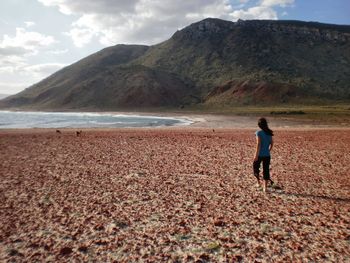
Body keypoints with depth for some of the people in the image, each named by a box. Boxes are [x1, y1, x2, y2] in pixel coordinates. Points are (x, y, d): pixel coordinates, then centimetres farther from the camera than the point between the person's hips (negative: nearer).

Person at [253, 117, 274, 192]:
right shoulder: (269, 133, 5)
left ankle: (258, 182, 25)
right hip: (267, 155, 5)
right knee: (266, 170, 8)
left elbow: (258, 144, -18)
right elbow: (272, 143, 11)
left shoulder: (259, 132, -11)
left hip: (260, 154, -4)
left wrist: (256, 155, -17)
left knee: (255, 167, 19)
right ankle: (265, 187, 12)